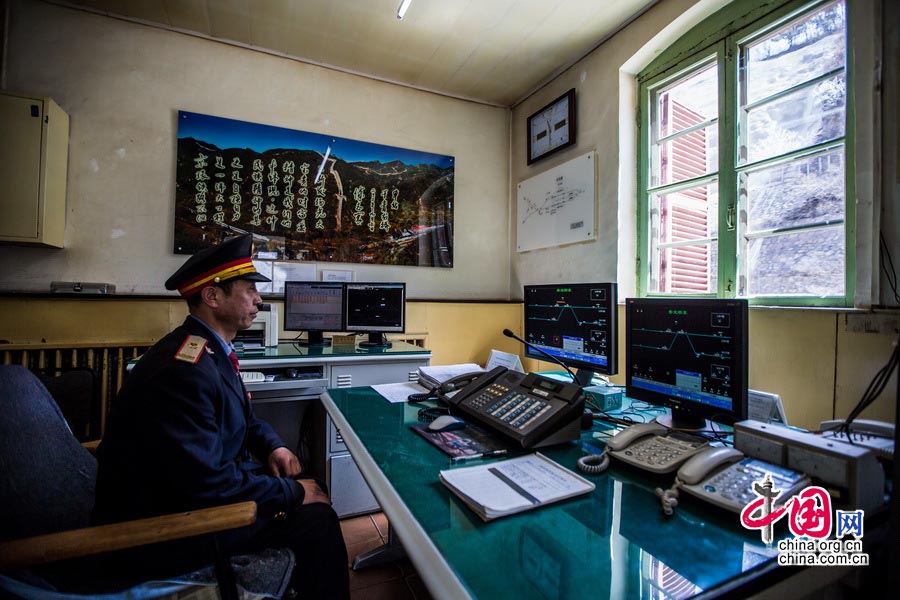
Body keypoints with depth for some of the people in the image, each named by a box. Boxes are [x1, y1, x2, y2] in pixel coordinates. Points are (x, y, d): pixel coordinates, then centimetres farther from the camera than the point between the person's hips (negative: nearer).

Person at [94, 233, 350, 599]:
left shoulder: (211, 349, 1)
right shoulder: (184, 369, -30)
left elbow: (240, 414, 15)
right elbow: (206, 483, -30)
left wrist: (272, 445, -2)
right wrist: (293, 493, -19)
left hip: (192, 484, 9)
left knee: (304, 485, 8)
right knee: (316, 518, -14)